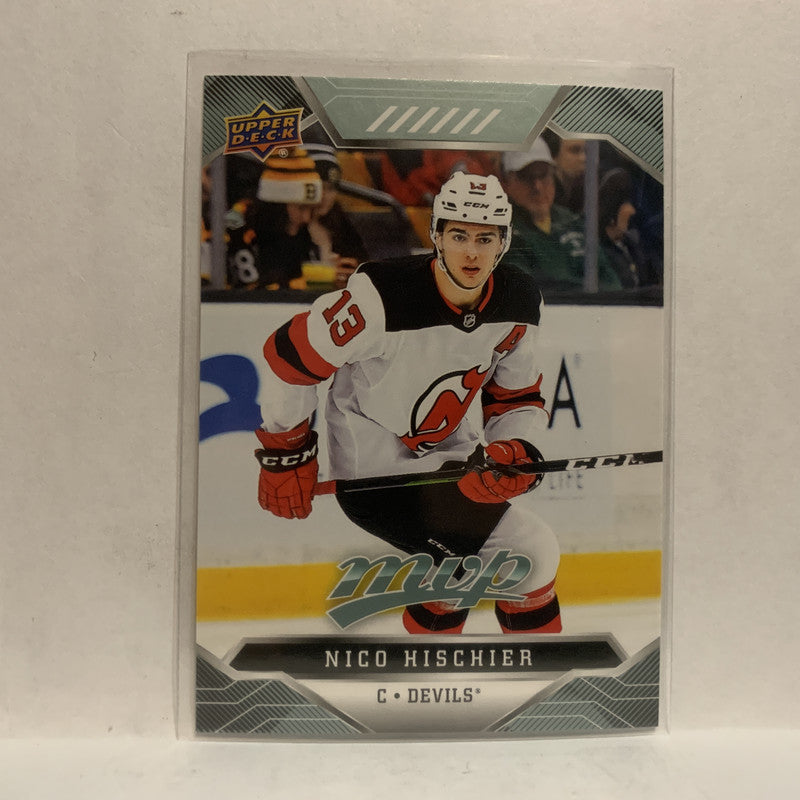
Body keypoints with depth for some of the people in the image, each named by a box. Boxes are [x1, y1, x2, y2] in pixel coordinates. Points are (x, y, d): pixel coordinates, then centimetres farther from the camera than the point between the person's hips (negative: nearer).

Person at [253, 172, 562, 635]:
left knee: (539, 551, 12)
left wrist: (510, 452, -18)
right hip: (373, 463, -7)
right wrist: (285, 456, -9)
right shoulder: (384, 296, -27)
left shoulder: (521, 302, -7)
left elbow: (520, 398, 3)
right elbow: (288, 355, -18)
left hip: (450, 448, 7)